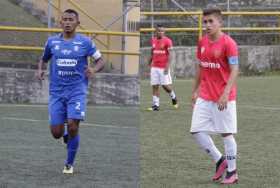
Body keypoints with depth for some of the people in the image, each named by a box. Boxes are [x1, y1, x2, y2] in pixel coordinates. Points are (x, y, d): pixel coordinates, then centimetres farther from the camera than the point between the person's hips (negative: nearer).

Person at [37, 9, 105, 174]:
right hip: (57, 92, 2)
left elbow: (101, 61, 4)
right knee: (56, 133, -3)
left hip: (77, 91, -2)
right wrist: (40, 70, -1)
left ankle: (70, 164, 4)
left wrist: (94, 70, -17)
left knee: (72, 127, -15)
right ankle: (67, 136, 35)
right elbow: (44, 59, 20)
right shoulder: (52, 41, 5)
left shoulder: (85, 42, -1)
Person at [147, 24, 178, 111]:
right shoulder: (153, 40, 9)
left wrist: (167, 66, -18)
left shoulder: (167, 41, -6)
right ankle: (156, 105, 4)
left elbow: (169, 54, -10)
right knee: (155, 86, 1)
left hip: (163, 67, -5)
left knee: (165, 85, -4)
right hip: (154, 67, 5)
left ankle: (173, 97, 24)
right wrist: (150, 63, 21)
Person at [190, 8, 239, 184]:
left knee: (227, 133, 1)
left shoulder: (228, 43, -13)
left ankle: (232, 172, 13)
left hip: (223, 98, -6)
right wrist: (195, 90, 17)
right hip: (204, 97, 6)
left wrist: (225, 94, -24)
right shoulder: (202, 42, 7)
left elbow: (234, 71, -16)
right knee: (197, 130, 1)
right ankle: (220, 160, 17)